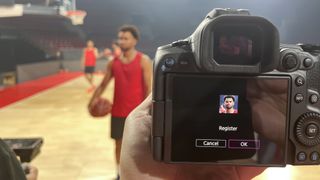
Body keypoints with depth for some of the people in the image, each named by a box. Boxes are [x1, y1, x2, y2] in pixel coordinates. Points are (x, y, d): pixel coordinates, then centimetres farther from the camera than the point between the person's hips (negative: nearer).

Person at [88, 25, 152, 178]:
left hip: (137, 112, -4)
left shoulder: (144, 61, -8)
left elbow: (149, 87, -10)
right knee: (119, 143, 13)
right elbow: (104, 84, 12)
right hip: (118, 111, 4)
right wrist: (94, 99, -2)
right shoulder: (113, 62, 5)